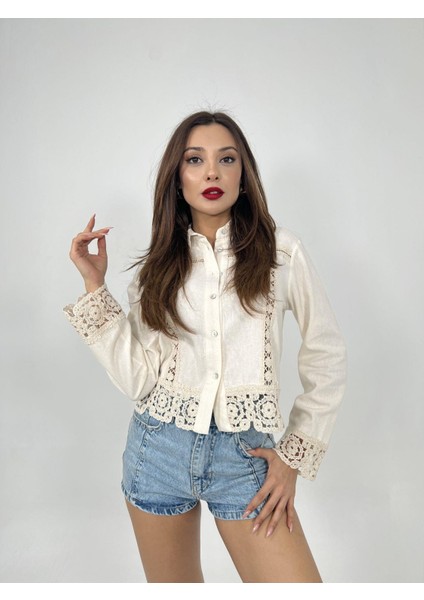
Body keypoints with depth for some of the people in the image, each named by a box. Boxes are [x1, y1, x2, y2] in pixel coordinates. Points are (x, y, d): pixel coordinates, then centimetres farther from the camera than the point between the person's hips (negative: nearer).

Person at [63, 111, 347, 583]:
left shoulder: (280, 251, -4)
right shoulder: (158, 266, 3)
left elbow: (327, 355, 1)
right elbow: (136, 379, -5)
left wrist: (294, 455, -2)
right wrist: (95, 286, -6)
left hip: (246, 455, -2)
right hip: (159, 449, 3)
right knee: (172, 587, 18)